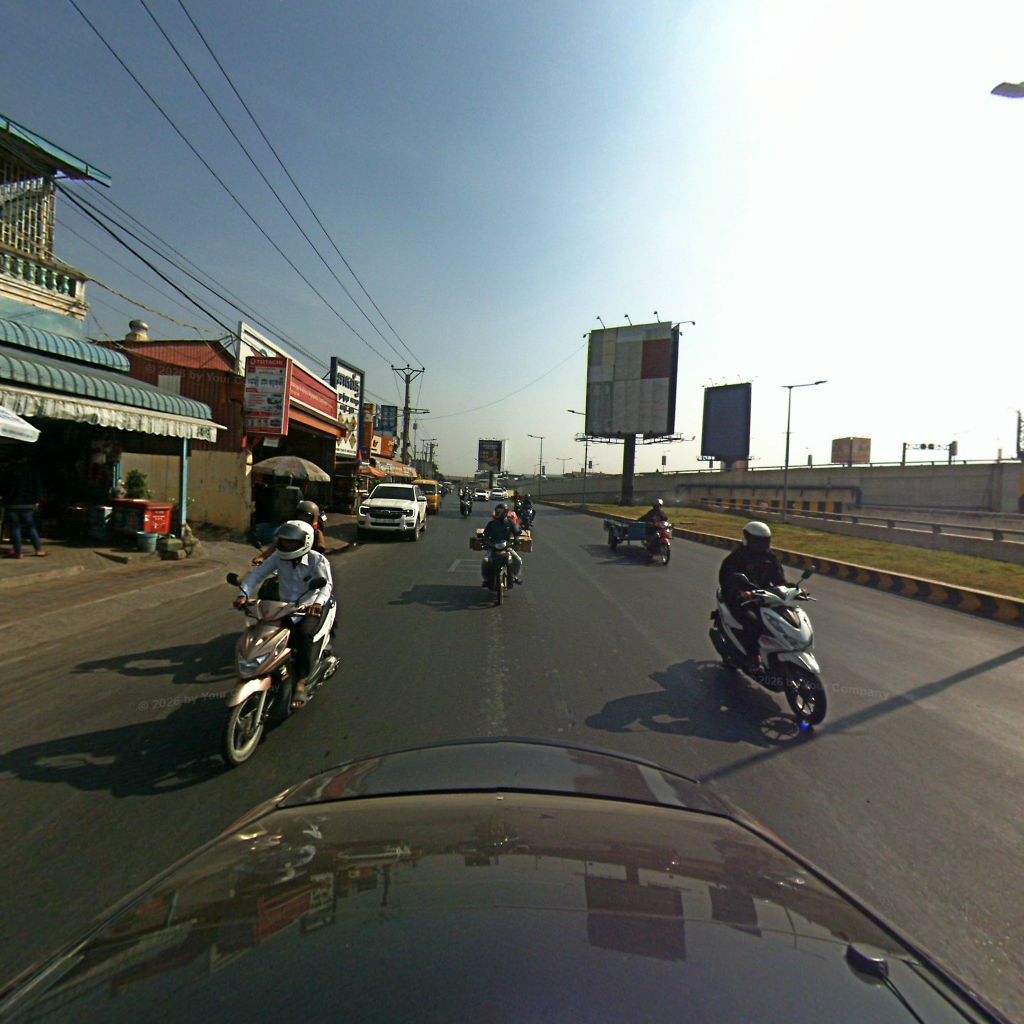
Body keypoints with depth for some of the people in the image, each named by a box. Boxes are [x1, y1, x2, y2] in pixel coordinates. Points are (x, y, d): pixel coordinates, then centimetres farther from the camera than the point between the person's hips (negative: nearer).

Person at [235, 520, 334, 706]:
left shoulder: (317, 560, -12)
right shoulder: (278, 557, -2)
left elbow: (327, 583, -25)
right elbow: (257, 574, -8)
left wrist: (318, 602, -46)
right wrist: (244, 594, -26)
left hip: (310, 609, -4)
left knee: (303, 634, -32)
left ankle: (301, 682, -18)